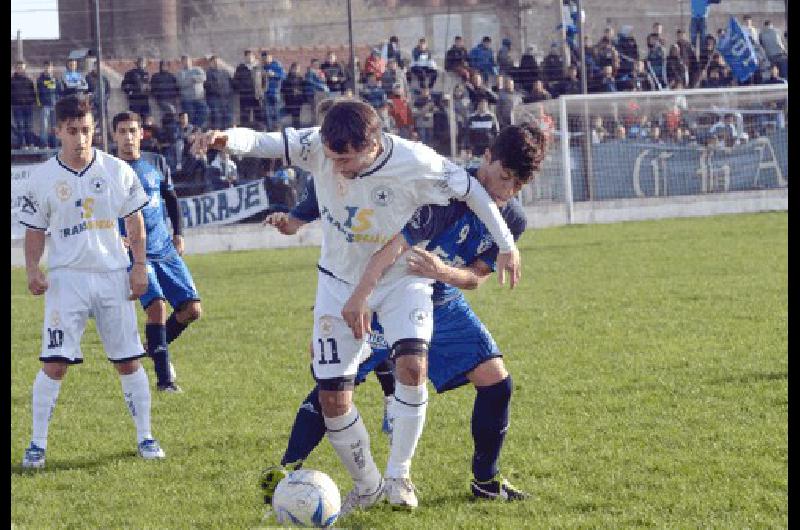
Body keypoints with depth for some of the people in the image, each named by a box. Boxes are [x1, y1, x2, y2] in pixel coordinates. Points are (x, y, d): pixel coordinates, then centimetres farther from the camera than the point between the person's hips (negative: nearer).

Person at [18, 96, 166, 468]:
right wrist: (32, 270, -10)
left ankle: (145, 437, 16)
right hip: (66, 279, -1)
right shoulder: (42, 178, -1)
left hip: (113, 276, 1)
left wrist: (139, 266, 1)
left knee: (129, 361, 4)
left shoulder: (117, 171, 0)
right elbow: (35, 230, 5)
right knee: (55, 363, -9)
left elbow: (135, 220, 8)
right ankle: (37, 444, -1)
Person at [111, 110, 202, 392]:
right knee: (157, 306, -22)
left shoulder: (156, 163, 8)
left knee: (191, 309, -3)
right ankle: (164, 377, -14)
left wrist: (178, 234, 13)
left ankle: (156, 347, 24)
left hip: (165, 250, 5)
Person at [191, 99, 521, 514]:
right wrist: (226, 138, -49)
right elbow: (259, 141, -25)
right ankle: (367, 486, 23)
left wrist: (506, 245, -6)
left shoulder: (415, 163, -28)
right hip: (340, 281, 2)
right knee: (333, 399, -1)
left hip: (401, 278, -2)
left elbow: (470, 190, -14)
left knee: (412, 366, -28)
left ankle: (398, 475, -8)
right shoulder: (317, 146, -24)